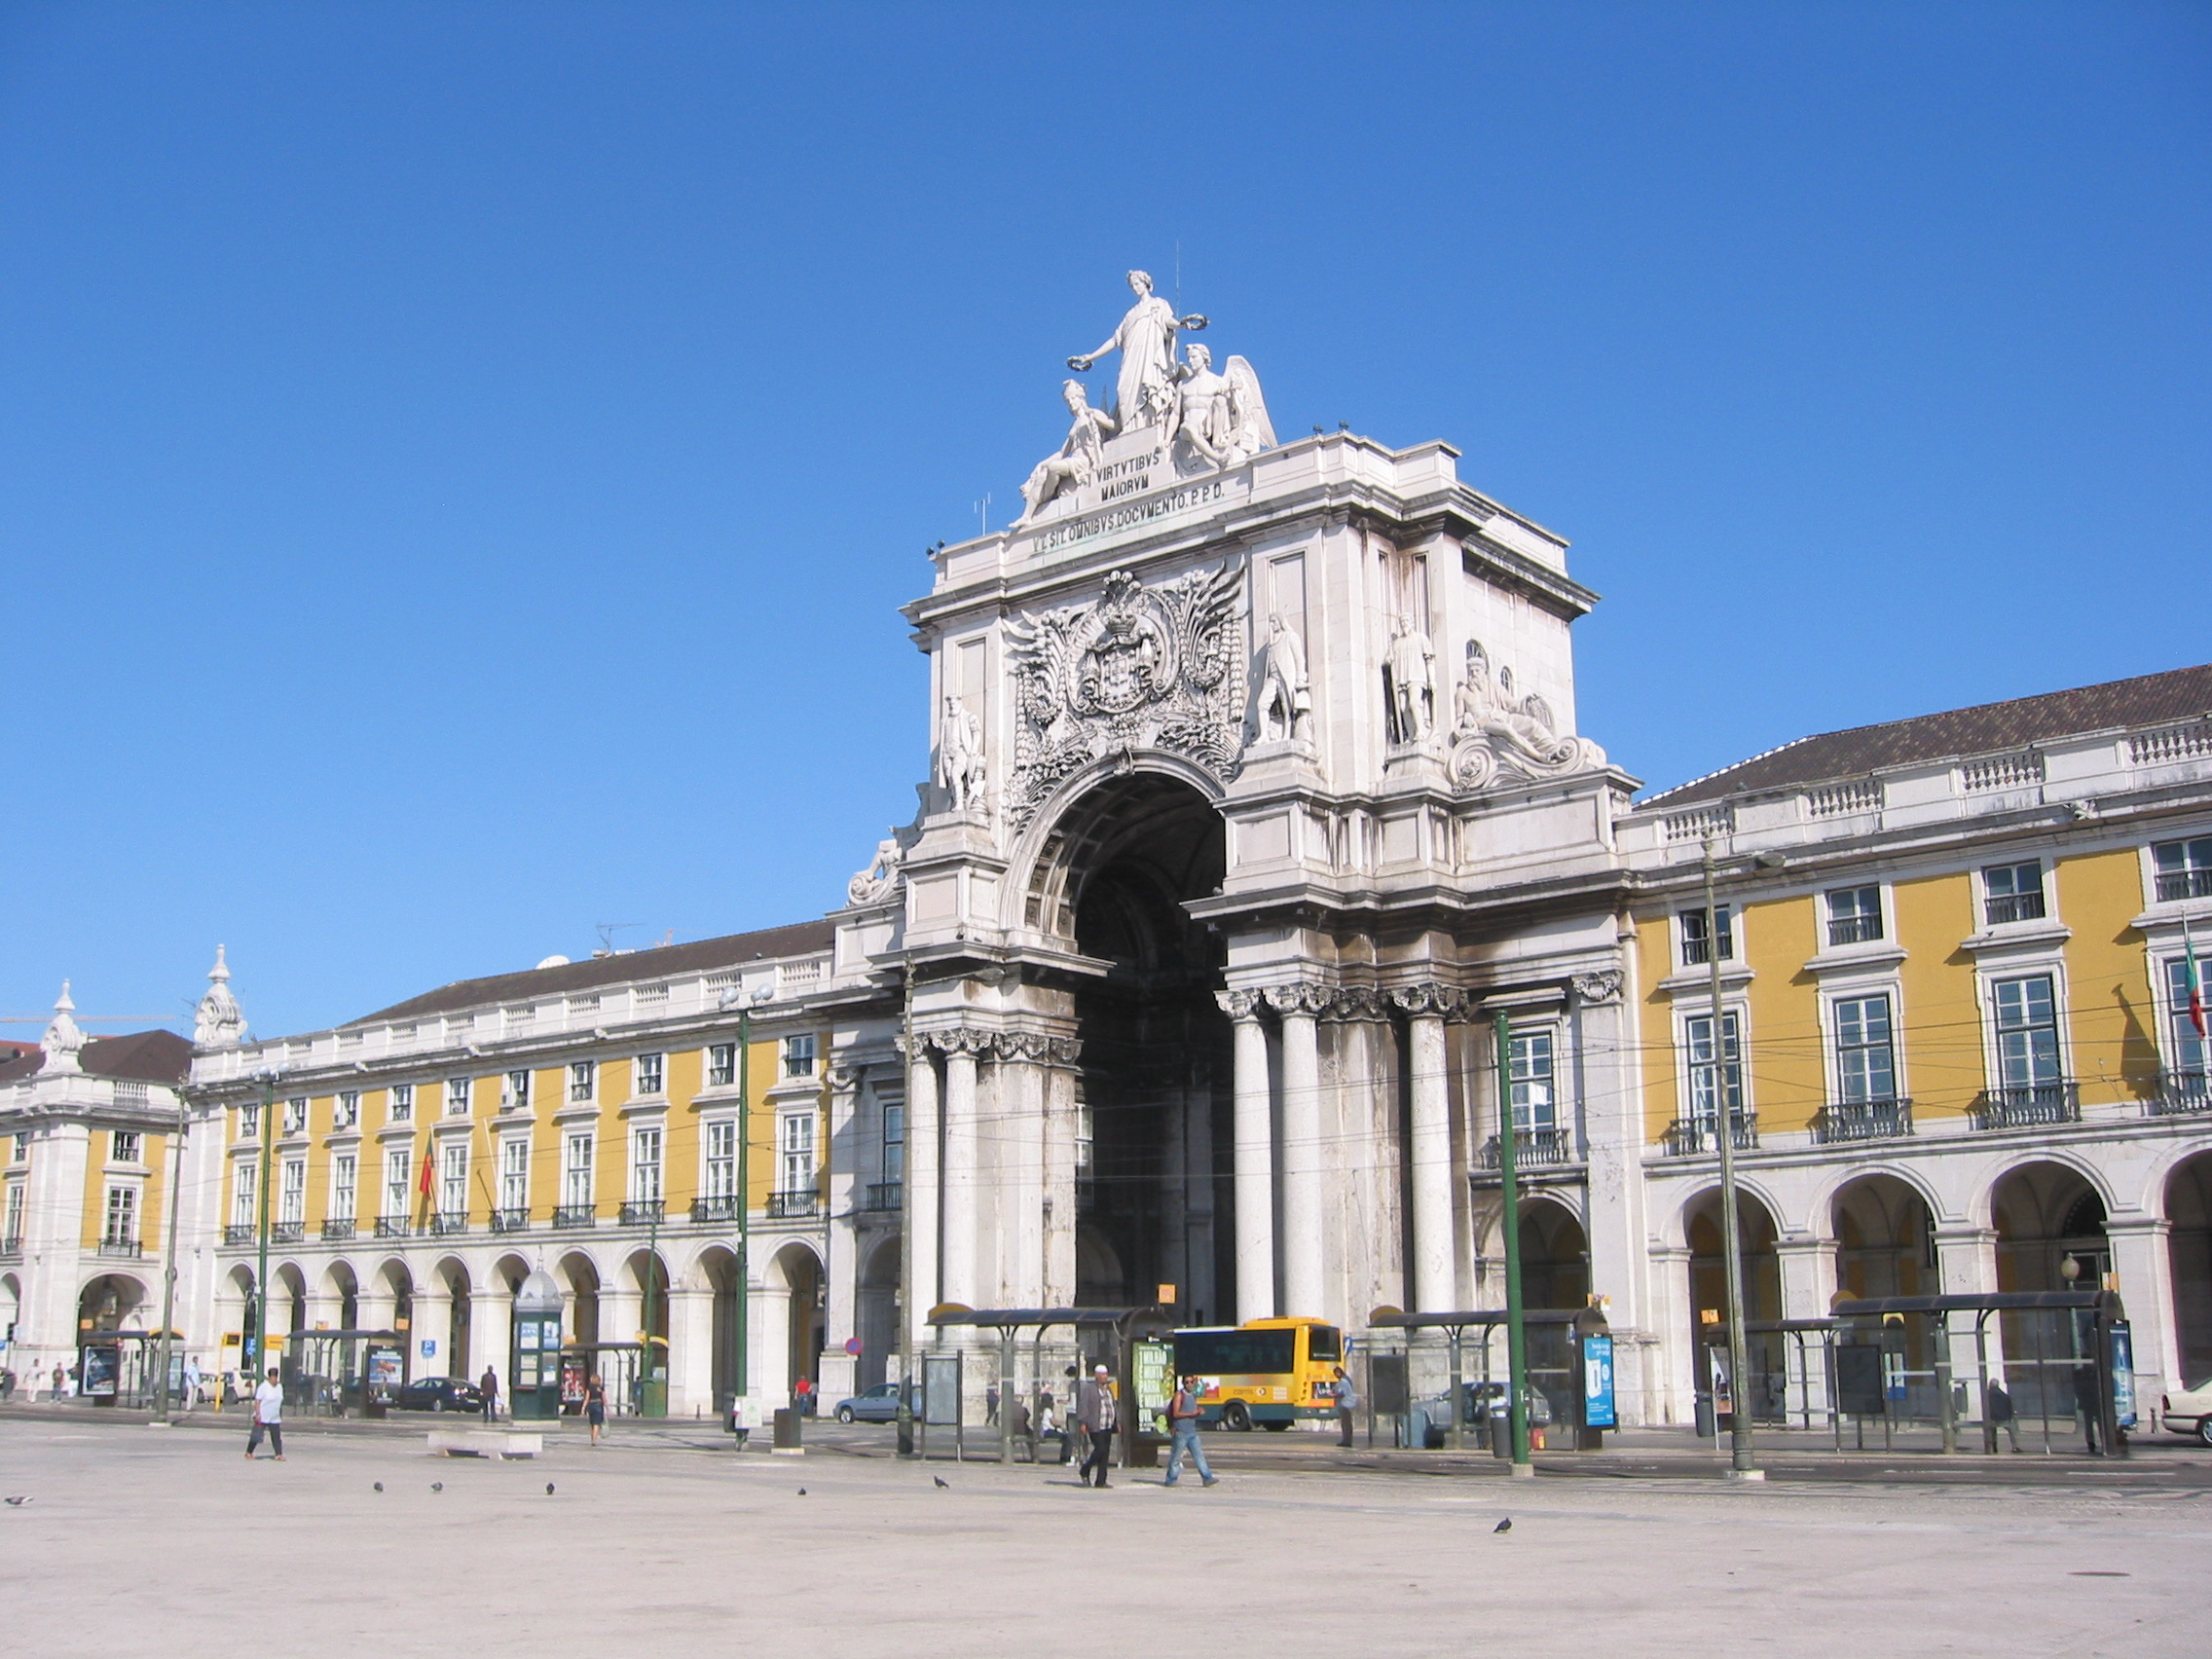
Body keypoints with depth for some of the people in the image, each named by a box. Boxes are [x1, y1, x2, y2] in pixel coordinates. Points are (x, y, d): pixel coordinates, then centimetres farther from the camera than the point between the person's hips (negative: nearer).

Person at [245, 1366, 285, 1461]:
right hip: (262, 1418, -5)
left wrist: (281, 1416, 18)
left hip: (275, 1418, 5)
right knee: (256, 1436, 0)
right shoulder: (264, 1387, -10)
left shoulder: (280, 1387, 10)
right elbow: (257, 1401, -13)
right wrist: (257, 1414, -21)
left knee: (277, 1437, -2)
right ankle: (249, 1453, 15)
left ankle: (279, 1455, -2)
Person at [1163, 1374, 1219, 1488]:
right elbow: (1176, 1413, -14)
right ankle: (1170, 1481, 9)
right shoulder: (1179, 1395, -6)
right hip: (1180, 1432, -7)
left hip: (1192, 1431, 7)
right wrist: (1192, 1414, -15)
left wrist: (1199, 1411, 3)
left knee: (1199, 1455, 0)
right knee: (1176, 1457, 0)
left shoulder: (1193, 1396, 16)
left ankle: (1207, 1478, -3)